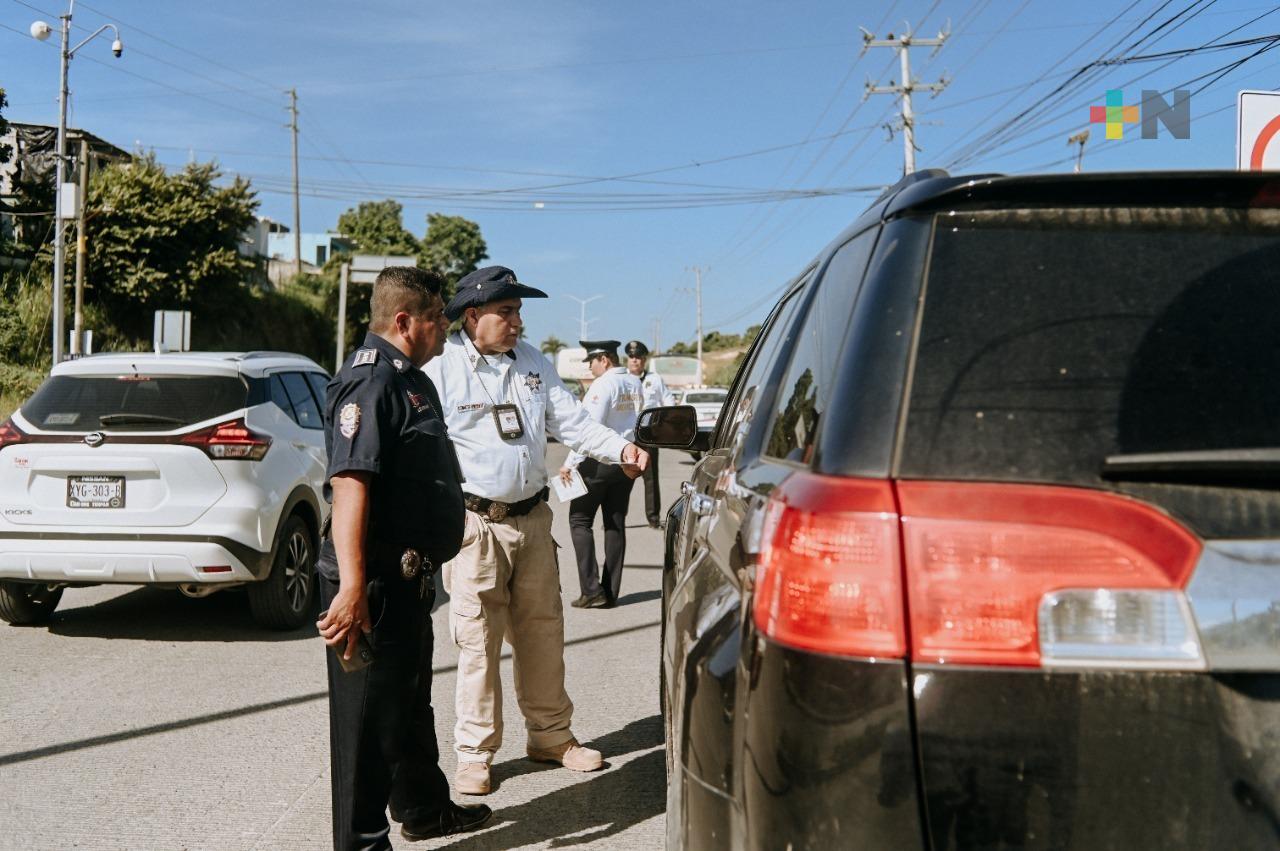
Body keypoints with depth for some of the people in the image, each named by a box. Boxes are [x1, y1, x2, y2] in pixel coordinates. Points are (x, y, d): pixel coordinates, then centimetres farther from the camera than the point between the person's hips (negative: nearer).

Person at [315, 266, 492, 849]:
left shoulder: (411, 380, 14)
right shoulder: (369, 381, -19)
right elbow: (349, 483, -29)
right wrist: (352, 587, -35)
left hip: (409, 578, 11)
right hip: (377, 582, -11)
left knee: (411, 703, 24)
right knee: (369, 714, 1)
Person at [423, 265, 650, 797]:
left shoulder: (532, 364, 11)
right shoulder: (442, 371, -8)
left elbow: (571, 422, 8)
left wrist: (620, 449, -10)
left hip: (533, 518, 5)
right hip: (475, 525, -5)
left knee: (543, 630, 12)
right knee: (478, 640, -1)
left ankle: (551, 736, 27)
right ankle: (474, 753, 12)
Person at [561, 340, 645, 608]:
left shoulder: (603, 385, -14)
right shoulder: (636, 384, 8)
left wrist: (570, 463, -18)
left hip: (599, 460, -7)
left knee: (580, 521, 2)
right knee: (616, 524, 9)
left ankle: (592, 590, -6)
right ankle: (611, 593, 11)